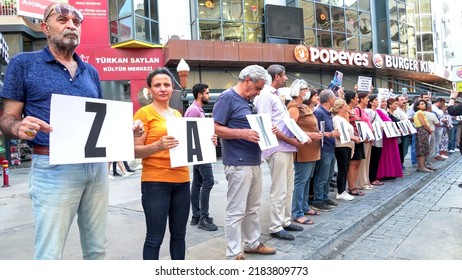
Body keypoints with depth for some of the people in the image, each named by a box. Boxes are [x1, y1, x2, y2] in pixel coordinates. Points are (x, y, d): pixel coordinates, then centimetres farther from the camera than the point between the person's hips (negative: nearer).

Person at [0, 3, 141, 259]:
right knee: (49, 254, -1)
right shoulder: (23, 63, 2)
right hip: (53, 168, -4)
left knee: (97, 248, 14)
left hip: (97, 166, 5)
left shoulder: (91, 72, 15)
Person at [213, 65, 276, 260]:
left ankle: (252, 243, 33)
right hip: (238, 164, -9)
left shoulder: (248, 100, 16)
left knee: (253, 208, 18)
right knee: (236, 211, -1)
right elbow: (215, 128, -17)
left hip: (254, 162, 9)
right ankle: (233, 255, 10)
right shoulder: (227, 97, -10)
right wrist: (243, 134, -24)